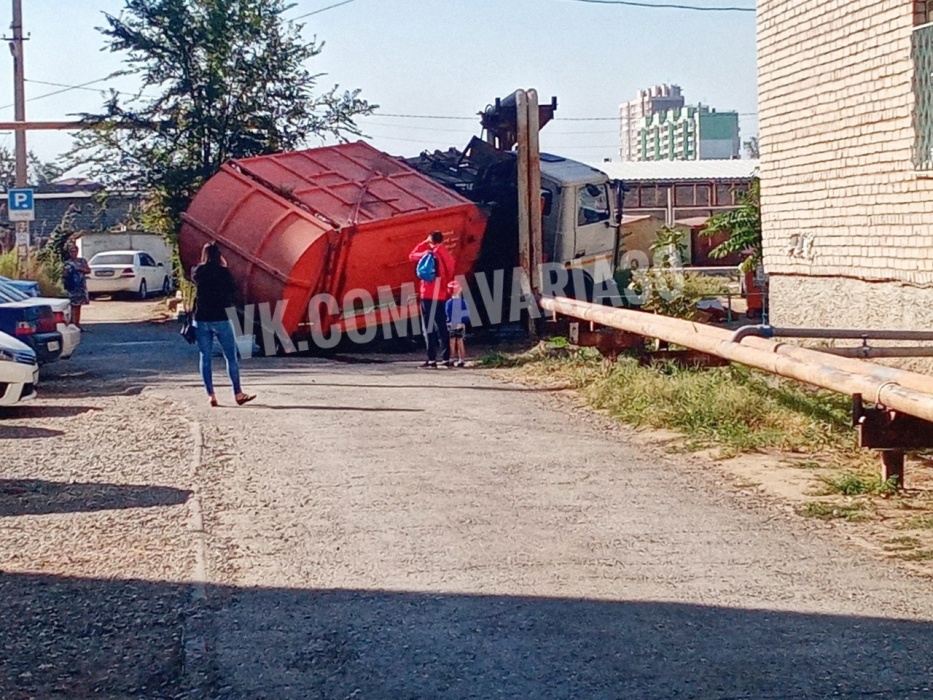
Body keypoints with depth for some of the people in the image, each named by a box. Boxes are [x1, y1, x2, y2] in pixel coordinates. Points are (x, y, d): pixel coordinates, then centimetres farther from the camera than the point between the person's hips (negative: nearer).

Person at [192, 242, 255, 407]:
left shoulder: (197, 272, 2)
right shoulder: (223, 272, -7)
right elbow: (233, 295, -3)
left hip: (201, 319, 3)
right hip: (220, 318, -3)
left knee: (205, 358, 7)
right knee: (231, 356, 4)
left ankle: (211, 395, 3)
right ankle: (238, 394, 3)